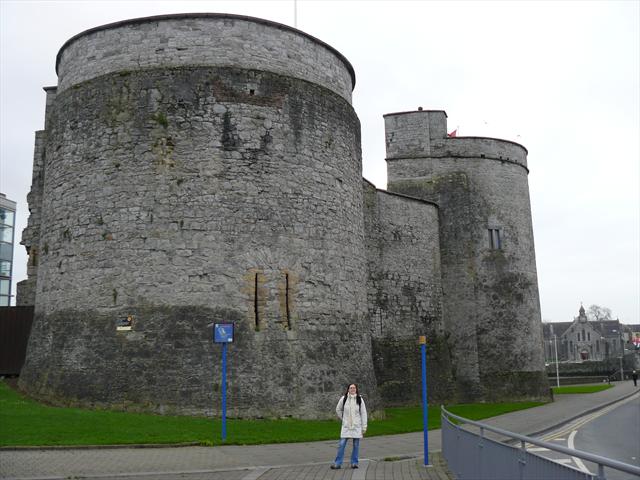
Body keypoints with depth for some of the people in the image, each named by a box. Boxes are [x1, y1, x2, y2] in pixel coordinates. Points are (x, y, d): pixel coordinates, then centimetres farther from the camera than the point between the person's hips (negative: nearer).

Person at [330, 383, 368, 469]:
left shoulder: (359, 399, -3)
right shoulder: (343, 399, -2)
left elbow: (363, 413, 0)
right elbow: (338, 410, 14)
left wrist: (364, 427, -2)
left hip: (357, 426, 0)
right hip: (346, 426, 0)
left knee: (356, 445, 5)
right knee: (341, 444, -3)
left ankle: (354, 463, 16)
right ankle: (338, 463, 3)